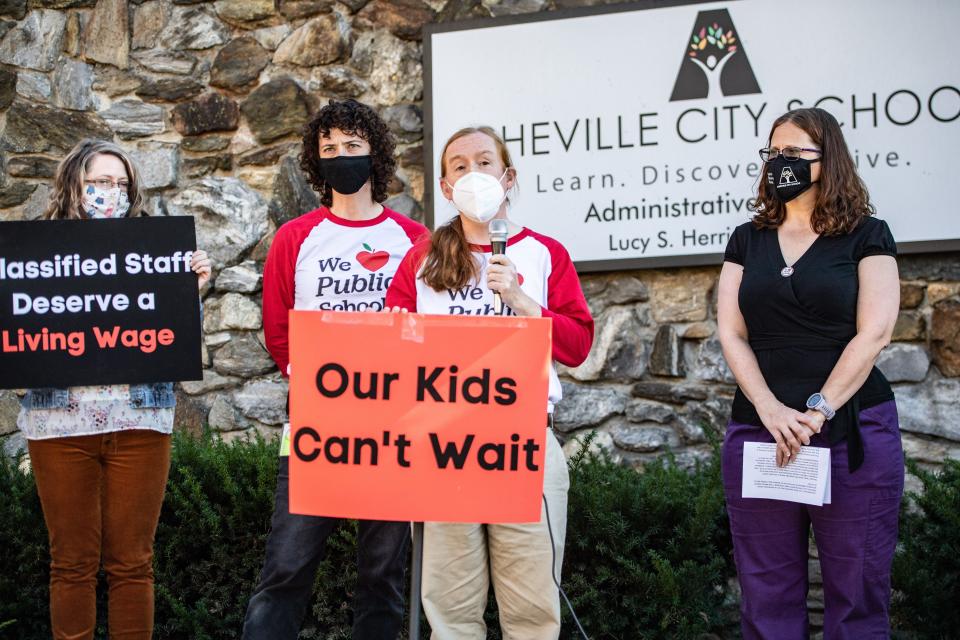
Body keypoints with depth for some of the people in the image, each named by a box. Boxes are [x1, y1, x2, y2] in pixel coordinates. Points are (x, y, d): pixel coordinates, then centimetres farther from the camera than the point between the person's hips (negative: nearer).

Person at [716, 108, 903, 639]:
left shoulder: (867, 237, 4)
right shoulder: (748, 240, 14)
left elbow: (874, 333, -6)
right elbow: (731, 332, 5)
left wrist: (817, 412, -15)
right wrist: (770, 409, -10)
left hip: (851, 430, -3)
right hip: (759, 430, 3)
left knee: (857, 597, -1)